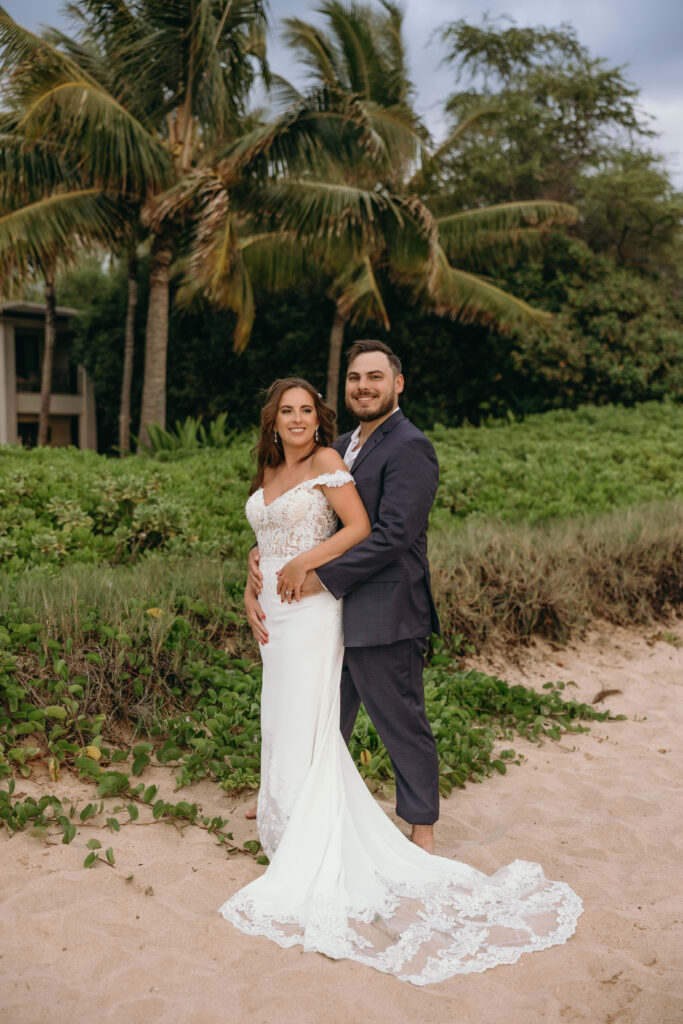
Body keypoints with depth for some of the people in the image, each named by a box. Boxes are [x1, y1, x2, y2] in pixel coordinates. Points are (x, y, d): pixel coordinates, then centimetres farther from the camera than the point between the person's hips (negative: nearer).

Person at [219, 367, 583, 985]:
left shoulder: (326, 460, -7)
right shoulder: (268, 474, 14)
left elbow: (360, 528, -14)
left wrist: (305, 565, -17)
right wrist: (255, 599, 7)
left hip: (310, 611, -8)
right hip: (275, 612, 8)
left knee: (305, 727, -5)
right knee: (279, 725, 13)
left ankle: (313, 859, 5)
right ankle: (289, 834, 28)